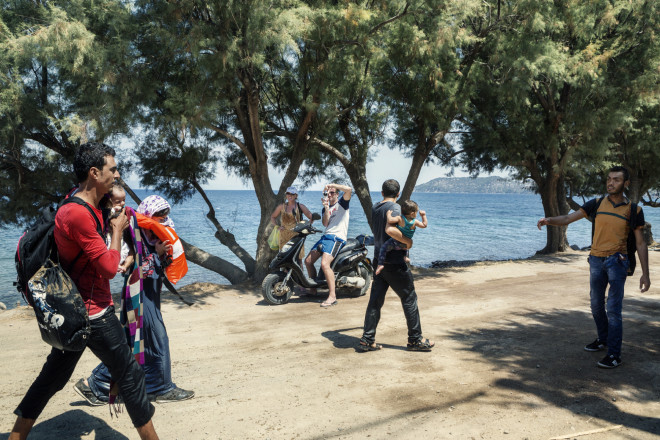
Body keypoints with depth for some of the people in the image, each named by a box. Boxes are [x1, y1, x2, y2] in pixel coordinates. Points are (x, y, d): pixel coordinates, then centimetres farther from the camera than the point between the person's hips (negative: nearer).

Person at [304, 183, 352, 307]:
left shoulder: (342, 202, 5)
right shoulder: (326, 208, 22)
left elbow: (348, 190, -17)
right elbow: (325, 224, 5)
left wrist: (332, 185, -12)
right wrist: (326, 209, -7)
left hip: (337, 238, -8)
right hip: (325, 236, 8)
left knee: (325, 264, -27)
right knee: (308, 261, 8)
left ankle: (332, 296, -25)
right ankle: (313, 289, 24)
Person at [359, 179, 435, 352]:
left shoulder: (375, 208, 11)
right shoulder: (394, 207, -13)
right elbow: (391, 229, -31)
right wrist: (408, 241, -17)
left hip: (379, 260, 8)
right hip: (394, 263, -7)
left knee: (375, 300, 8)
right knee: (409, 299, 5)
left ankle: (367, 340, 8)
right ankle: (415, 339, 13)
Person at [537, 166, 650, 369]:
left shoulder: (633, 210, -1)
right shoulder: (596, 204, 4)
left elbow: (641, 243, 2)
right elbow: (568, 218, -4)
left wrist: (645, 273, -2)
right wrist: (548, 220, -25)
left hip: (617, 262, -4)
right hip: (596, 260, 4)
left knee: (613, 309, -7)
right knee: (596, 305, 15)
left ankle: (614, 354, 0)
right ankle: (603, 339, 36)